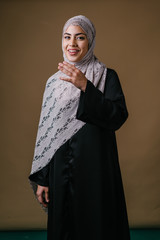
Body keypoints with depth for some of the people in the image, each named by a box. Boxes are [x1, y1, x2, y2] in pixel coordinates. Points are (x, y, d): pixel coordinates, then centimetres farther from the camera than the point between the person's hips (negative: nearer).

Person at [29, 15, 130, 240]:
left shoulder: (107, 76, 0)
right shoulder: (54, 82, 8)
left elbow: (118, 118, -14)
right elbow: (46, 132, 7)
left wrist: (85, 87, -23)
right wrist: (41, 179, 5)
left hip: (96, 169, -3)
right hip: (61, 170, 3)